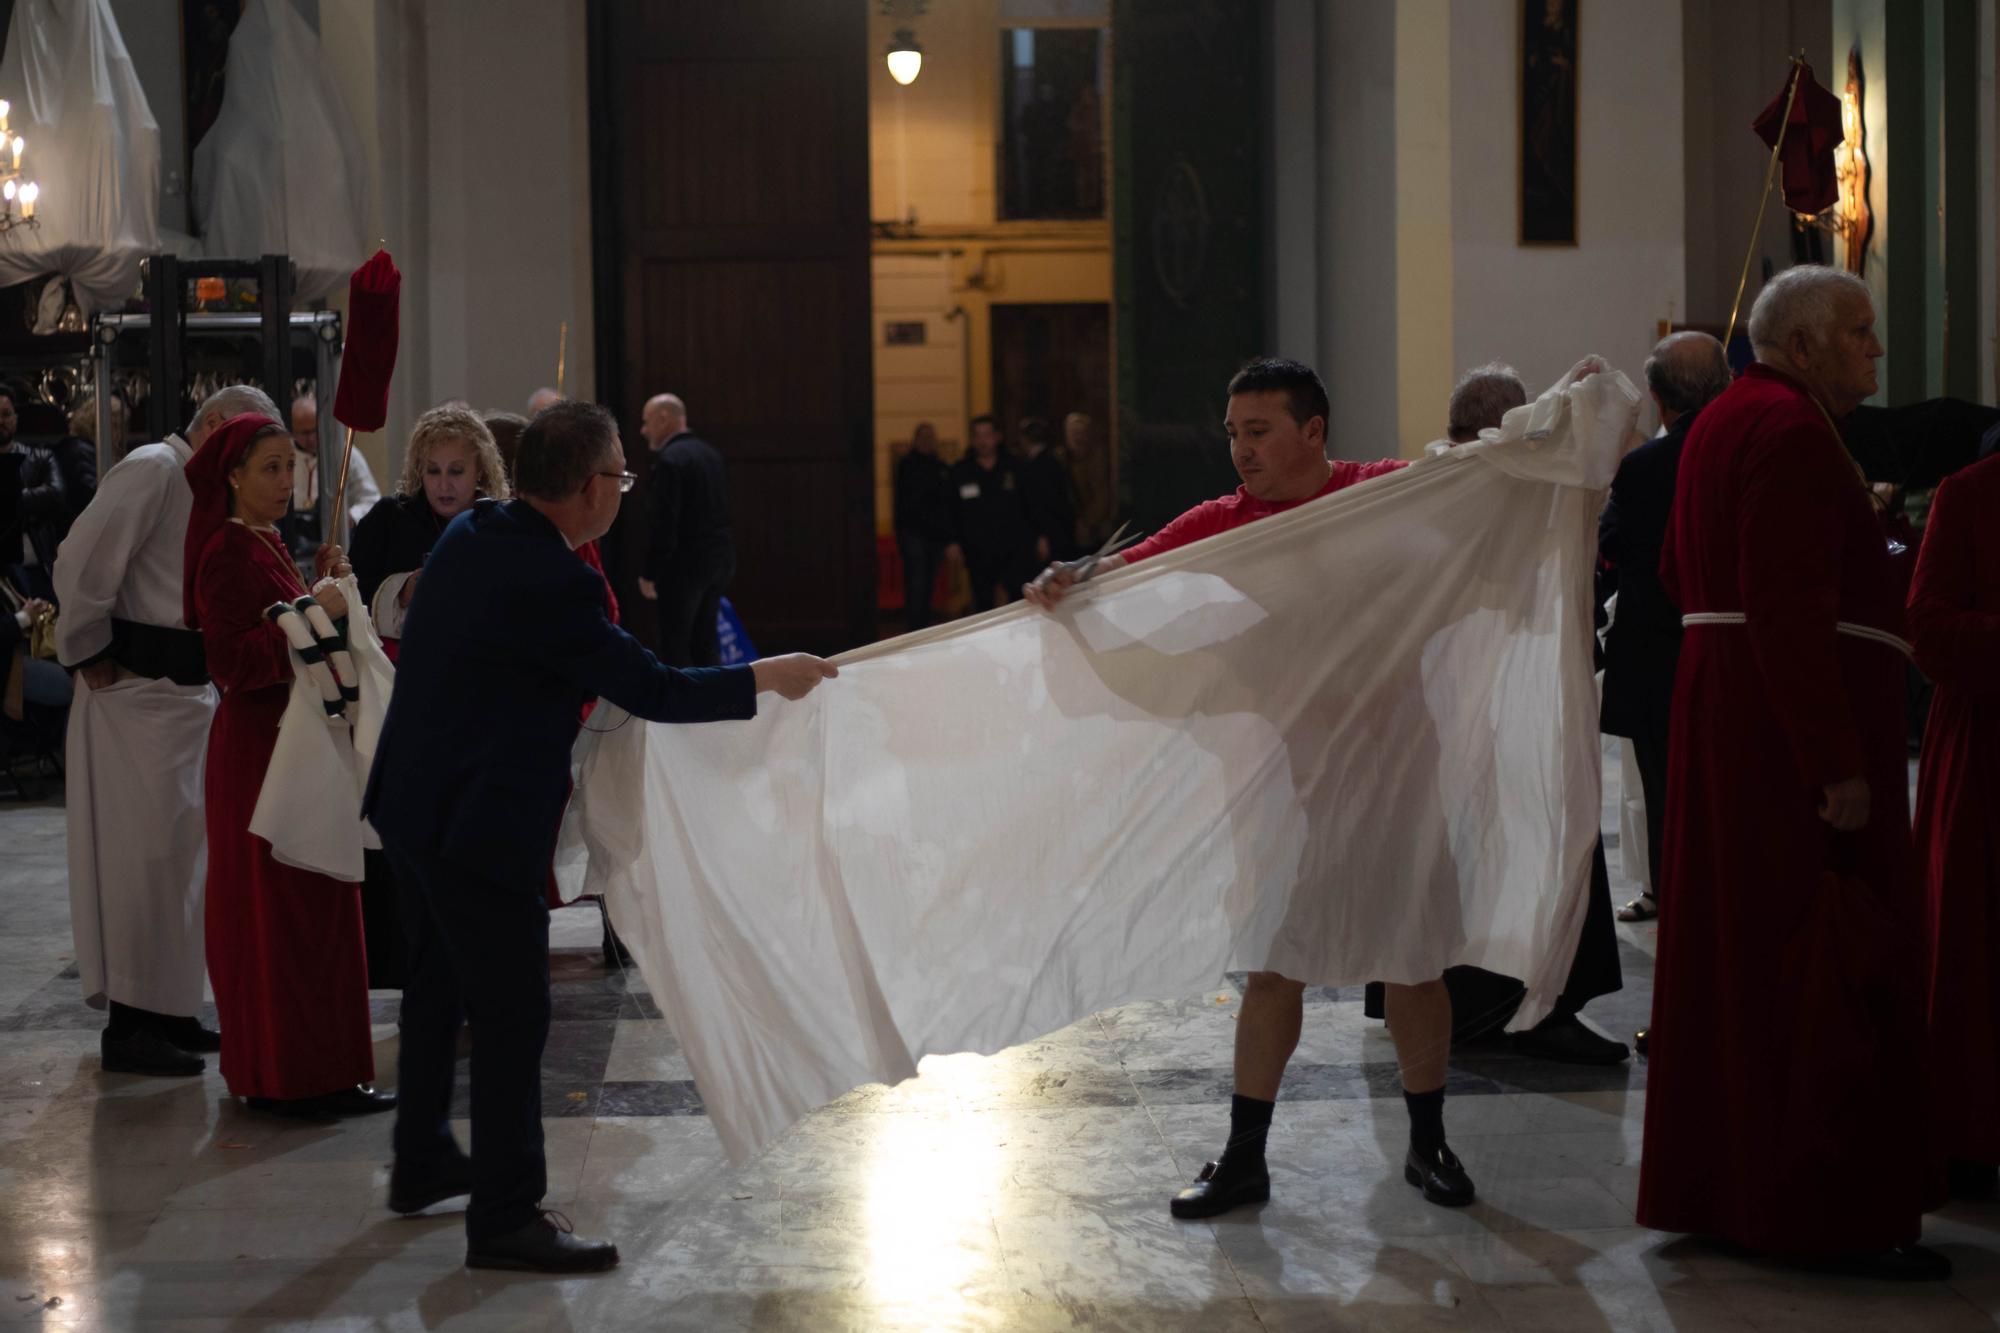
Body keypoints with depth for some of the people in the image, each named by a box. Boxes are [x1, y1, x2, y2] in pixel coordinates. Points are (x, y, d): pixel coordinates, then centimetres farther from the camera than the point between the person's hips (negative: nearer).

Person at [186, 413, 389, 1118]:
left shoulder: (265, 544, 14)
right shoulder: (230, 553, -17)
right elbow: (231, 662, -23)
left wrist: (320, 586, 6)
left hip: (285, 737, 11)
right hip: (261, 746, -11)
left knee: (275, 907, 15)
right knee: (290, 907, -7)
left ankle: (270, 1069, 22)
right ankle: (303, 1077, -3)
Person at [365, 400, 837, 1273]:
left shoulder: (470, 535, 4)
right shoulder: (551, 581, -24)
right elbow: (653, 691, -18)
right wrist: (768, 677, -8)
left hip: (413, 803, 10)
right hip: (480, 826, -10)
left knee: (439, 985, 23)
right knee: (512, 1014, -2)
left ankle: (423, 1162, 38)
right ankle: (504, 1218, 4)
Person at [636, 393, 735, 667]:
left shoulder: (669, 460, -14)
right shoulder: (712, 454, 12)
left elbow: (664, 522, -19)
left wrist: (649, 574, -14)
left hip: (685, 563, -8)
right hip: (719, 560, 8)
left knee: (675, 644, -4)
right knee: (705, 639, 14)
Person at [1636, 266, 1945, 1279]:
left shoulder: (1725, 422, 17)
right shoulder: (1791, 432, -16)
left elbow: (1678, 574, 24)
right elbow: (1791, 607, -24)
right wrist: (1837, 764, -26)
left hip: (1724, 706, 11)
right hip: (1798, 723, -11)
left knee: (1734, 948, 14)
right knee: (1820, 962, -8)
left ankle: (1714, 1187, 22)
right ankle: (1824, 1208, -6)